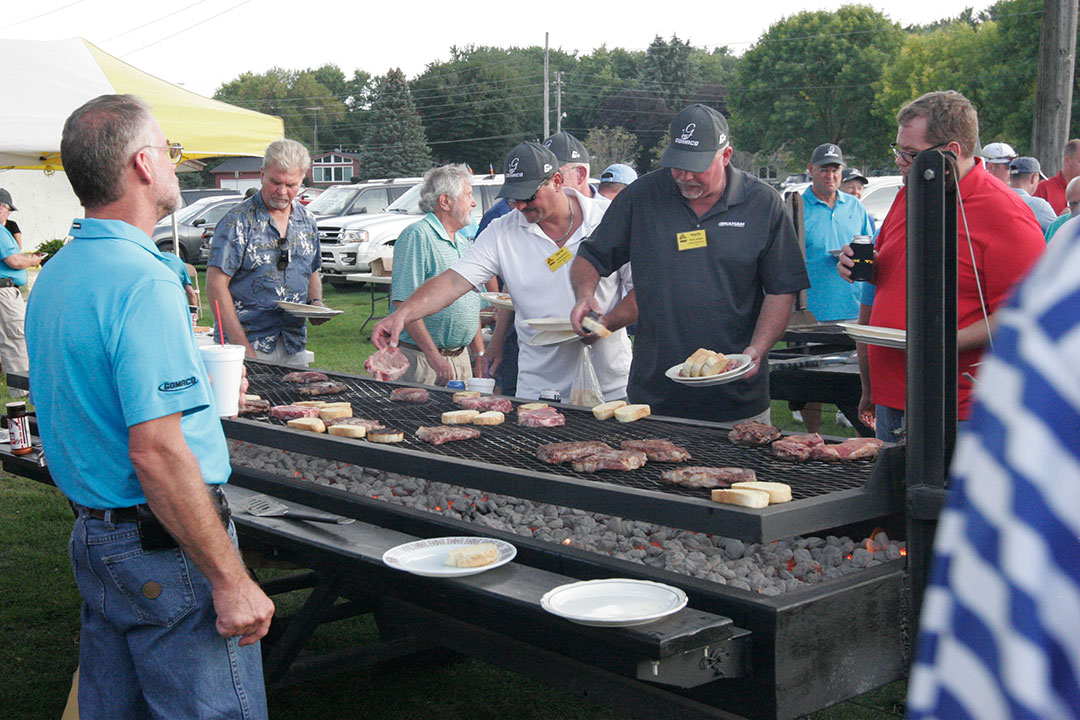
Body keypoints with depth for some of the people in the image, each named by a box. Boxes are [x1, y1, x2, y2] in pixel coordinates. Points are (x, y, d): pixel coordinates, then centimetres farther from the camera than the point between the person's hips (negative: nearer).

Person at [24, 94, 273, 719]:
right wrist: (231, 579, -23)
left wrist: (195, 388, 26)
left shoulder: (54, 275, 10)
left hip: (92, 537, 10)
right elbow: (155, 452, -26)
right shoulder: (142, 279, -20)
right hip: (164, 550, -10)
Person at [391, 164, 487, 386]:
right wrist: (433, 355, -22)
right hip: (421, 359, -8)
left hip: (460, 357, 8)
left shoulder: (464, 243, 16)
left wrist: (480, 355, 15)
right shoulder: (417, 236, -12)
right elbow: (403, 302, -20)